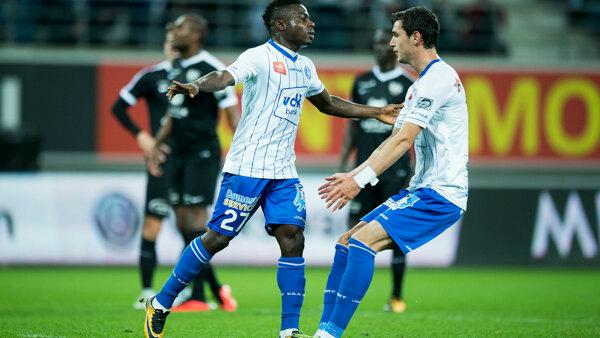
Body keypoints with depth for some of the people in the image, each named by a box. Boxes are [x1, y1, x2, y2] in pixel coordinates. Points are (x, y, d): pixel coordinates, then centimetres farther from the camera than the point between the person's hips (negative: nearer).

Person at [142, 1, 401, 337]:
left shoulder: (305, 67, 15)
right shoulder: (259, 57, -10)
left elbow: (328, 103, 33)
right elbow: (224, 76, -29)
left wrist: (376, 113, 32)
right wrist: (197, 86, -50)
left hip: (284, 171, 7)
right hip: (247, 167, -7)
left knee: (293, 239, -7)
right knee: (218, 238, -2)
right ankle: (161, 304, 13)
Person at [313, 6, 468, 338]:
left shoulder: (438, 78, -14)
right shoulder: (419, 86, 20)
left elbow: (404, 140, -20)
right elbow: (394, 139, 22)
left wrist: (360, 180, -21)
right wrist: (352, 175, 14)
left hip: (442, 193, -10)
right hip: (420, 190, 10)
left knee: (363, 240, -22)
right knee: (346, 242, 5)